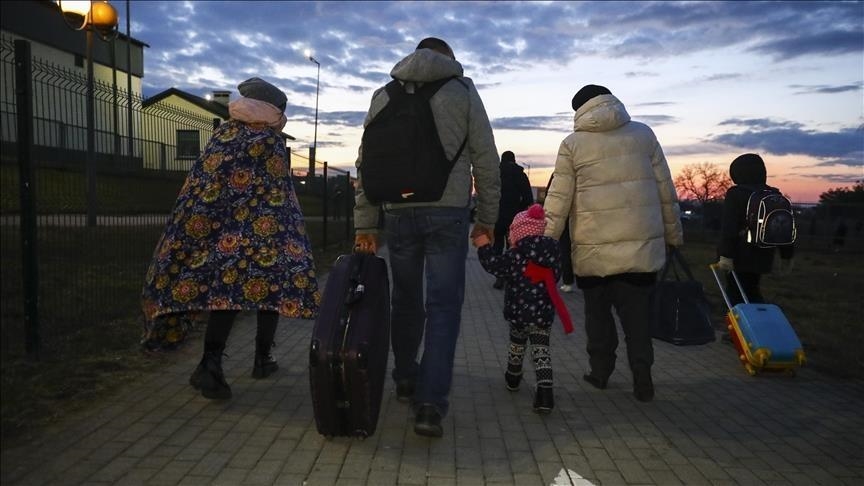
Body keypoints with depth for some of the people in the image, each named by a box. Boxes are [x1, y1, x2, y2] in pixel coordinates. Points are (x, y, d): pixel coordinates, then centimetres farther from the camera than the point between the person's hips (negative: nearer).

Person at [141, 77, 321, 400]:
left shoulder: (221, 134, 12)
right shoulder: (269, 140, 1)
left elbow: (197, 189, 11)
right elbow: (280, 195, -2)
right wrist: (290, 236, 4)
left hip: (220, 229, 4)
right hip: (263, 230, -3)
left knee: (224, 289, 3)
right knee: (267, 285, 10)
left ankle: (211, 362, -15)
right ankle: (262, 359, 16)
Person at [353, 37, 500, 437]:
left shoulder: (384, 96, 13)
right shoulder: (463, 91, 7)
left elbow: (366, 162, 9)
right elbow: (486, 159, 3)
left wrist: (365, 224, 10)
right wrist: (487, 217, 9)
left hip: (398, 212, 3)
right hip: (448, 211, -2)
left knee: (406, 299, 17)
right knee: (444, 305, 1)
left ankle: (406, 380, 31)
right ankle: (430, 403, -5)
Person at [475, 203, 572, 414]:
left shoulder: (516, 255, -12)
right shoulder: (551, 253, 1)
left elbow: (495, 265, -15)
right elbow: (555, 276, 11)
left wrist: (483, 246, -6)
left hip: (518, 311, -2)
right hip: (543, 312, 2)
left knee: (517, 342, 21)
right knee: (541, 348, 3)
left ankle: (513, 378, 43)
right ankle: (545, 391, -12)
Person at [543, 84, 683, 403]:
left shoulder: (573, 144, 1)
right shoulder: (643, 134, 7)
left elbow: (559, 198, -3)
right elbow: (665, 188, 9)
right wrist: (673, 234, 18)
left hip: (594, 248, -1)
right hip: (642, 243, 2)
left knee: (598, 311, 14)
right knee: (637, 312, 7)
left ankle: (600, 371, 21)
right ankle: (642, 379, 5)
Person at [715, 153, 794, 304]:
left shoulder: (735, 194, -10)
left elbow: (729, 228, -19)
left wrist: (725, 255, -20)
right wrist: (787, 256, 20)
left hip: (739, 257, -6)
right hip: (762, 257, 6)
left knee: (737, 296, 1)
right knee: (751, 291, 21)